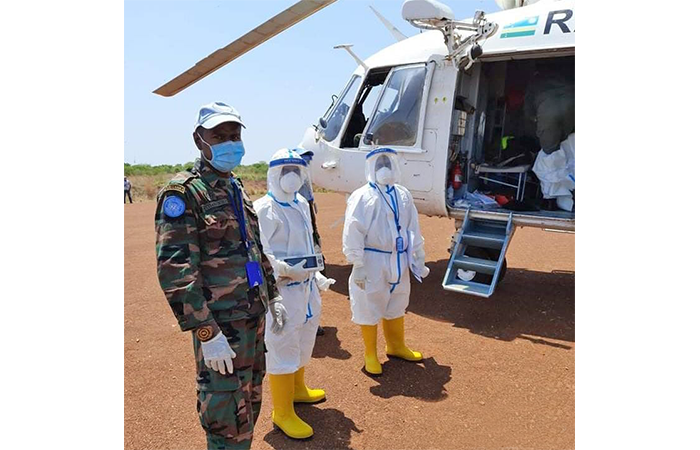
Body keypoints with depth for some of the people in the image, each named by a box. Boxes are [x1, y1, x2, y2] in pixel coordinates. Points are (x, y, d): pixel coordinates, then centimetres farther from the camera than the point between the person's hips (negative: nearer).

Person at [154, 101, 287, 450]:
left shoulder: (237, 188, 11)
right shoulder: (183, 193, -14)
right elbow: (174, 272, -21)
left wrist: (273, 298, 15)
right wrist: (207, 334, -22)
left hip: (255, 317, 8)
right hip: (221, 324, -8)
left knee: (250, 404, 22)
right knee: (228, 420, 3)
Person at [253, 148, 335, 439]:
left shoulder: (302, 205, 10)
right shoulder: (263, 209, -16)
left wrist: (316, 276, 14)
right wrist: (286, 270, -30)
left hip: (306, 287, 9)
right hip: (281, 290, -9)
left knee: (304, 342, 23)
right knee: (282, 348, 2)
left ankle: (297, 388, 46)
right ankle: (282, 412, 18)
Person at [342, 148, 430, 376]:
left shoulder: (403, 195, 6)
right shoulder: (362, 197, -12)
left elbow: (413, 230, 11)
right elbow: (353, 235, -14)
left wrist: (419, 259, 12)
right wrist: (357, 266, -16)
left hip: (399, 262, 6)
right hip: (373, 262, -6)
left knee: (396, 306, 22)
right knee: (369, 309, 6)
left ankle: (396, 346, 43)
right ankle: (370, 355, 26)